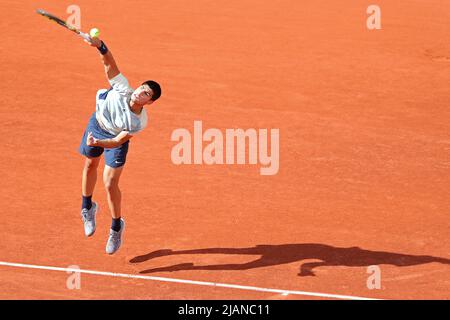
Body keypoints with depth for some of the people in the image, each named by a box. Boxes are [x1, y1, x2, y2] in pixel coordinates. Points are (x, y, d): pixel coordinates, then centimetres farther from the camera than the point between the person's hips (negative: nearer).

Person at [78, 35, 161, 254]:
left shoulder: (139, 122, -37)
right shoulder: (122, 89, -36)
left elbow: (118, 141, -33)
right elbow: (109, 64, -35)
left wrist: (98, 143, -51)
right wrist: (100, 46, -54)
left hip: (115, 138, -3)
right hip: (97, 123, 3)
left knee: (110, 183, -7)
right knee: (90, 164, 22)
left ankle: (116, 227, 17)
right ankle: (88, 208, 47)